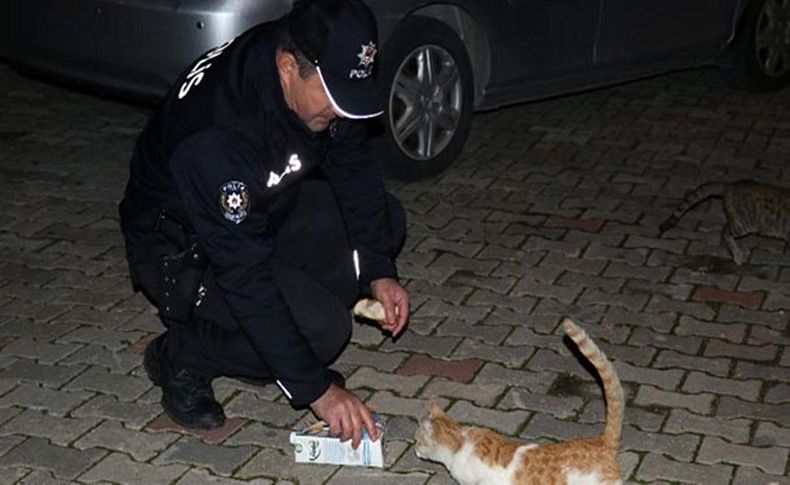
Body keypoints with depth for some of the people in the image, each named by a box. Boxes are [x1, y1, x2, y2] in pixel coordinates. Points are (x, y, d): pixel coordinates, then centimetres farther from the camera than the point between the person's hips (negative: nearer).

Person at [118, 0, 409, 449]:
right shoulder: (215, 135, -38)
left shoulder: (322, 74, -16)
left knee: (385, 221, -3)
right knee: (322, 327, -26)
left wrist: (379, 271, -10)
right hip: (180, 247, -8)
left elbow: (354, 167, 0)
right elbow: (245, 275, -35)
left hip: (263, 212, 8)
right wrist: (316, 388, -32)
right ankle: (182, 356, -1)